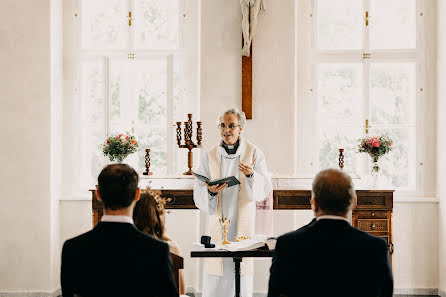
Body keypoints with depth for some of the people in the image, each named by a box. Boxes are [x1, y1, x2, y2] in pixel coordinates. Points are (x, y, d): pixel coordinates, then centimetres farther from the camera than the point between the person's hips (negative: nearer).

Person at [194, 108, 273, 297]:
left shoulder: (254, 153, 2)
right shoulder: (210, 156, 6)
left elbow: (265, 190, -5)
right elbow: (198, 194, 2)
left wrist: (251, 175, -23)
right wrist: (210, 192, -20)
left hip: (243, 224, -1)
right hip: (217, 223, 1)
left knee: (242, 280, 0)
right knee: (214, 282, 0)